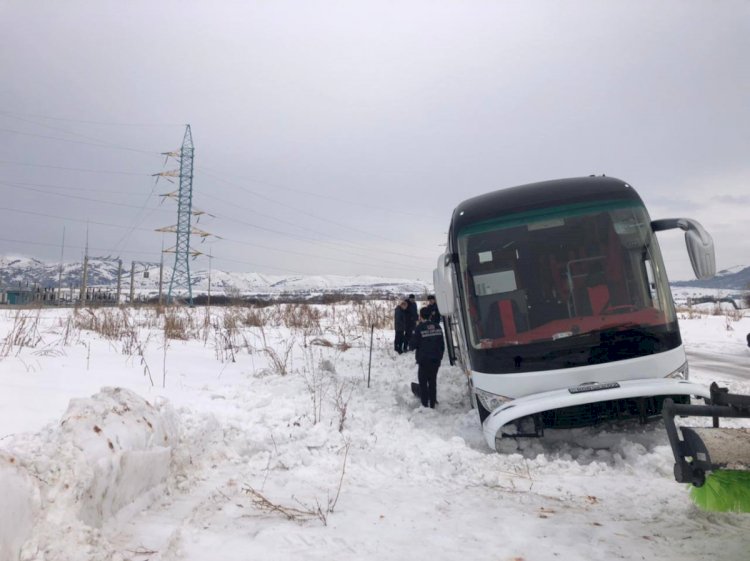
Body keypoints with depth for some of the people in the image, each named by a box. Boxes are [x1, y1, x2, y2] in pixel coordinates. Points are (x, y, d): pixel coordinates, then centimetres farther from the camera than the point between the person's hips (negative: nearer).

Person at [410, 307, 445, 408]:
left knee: (423, 382, 5)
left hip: (424, 360, -5)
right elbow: (442, 344, 9)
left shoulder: (419, 328, -14)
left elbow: (413, 344, -12)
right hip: (436, 359, 5)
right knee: (433, 381, 13)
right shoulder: (437, 327, 3)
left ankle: (425, 404, 4)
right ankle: (432, 404, 16)